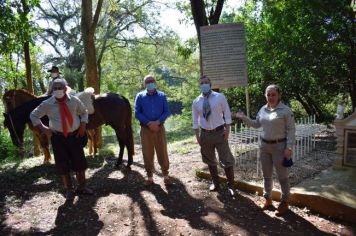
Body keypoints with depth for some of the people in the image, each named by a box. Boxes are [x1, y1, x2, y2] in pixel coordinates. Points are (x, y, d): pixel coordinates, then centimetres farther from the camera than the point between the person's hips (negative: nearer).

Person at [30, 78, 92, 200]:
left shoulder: (74, 100, -3)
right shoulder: (47, 104, -6)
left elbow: (84, 112, 12)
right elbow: (33, 115, 6)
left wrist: (83, 126, -1)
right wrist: (43, 128, -5)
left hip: (75, 135, 1)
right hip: (58, 137, -1)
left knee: (80, 162, 8)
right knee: (62, 164, 7)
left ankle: (82, 187, 26)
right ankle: (68, 189, 25)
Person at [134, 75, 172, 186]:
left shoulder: (162, 95, 5)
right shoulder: (140, 96, 3)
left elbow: (167, 111, 1)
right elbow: (137, 113, -2)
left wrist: (158, 122, -14)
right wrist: (149, 123, -13)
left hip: (159, 128, 0)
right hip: (146, 129, 0)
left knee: (162, 152, 2)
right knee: (147, 153, 5)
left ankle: (166, 175, 15)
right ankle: (149, 176, 18)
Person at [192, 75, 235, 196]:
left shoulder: (220, 97, -5)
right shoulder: (196, 102, 1)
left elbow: (227, 114, -3)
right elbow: (195, 120, 6)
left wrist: (227, 130, -9)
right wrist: (197, 136, 3)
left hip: (219, 132, -3)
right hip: (205, 133, 3)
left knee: (226, 160, 3)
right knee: (210, 160, 15)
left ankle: (230, 185, 20)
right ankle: (215, 183, 34)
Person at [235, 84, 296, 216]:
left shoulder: (285, 110, -11)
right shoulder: (263, 109, 6)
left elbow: (291, 130, -11)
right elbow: (256, 124, 18)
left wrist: (289, 147, -17)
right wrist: (243, 117, 6)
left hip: (279, 146, -5)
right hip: (264, 145, 6)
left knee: (282, 176, 7)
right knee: (266, 175, 16)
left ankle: (284, 203, 24)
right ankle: (268, 199, 32)